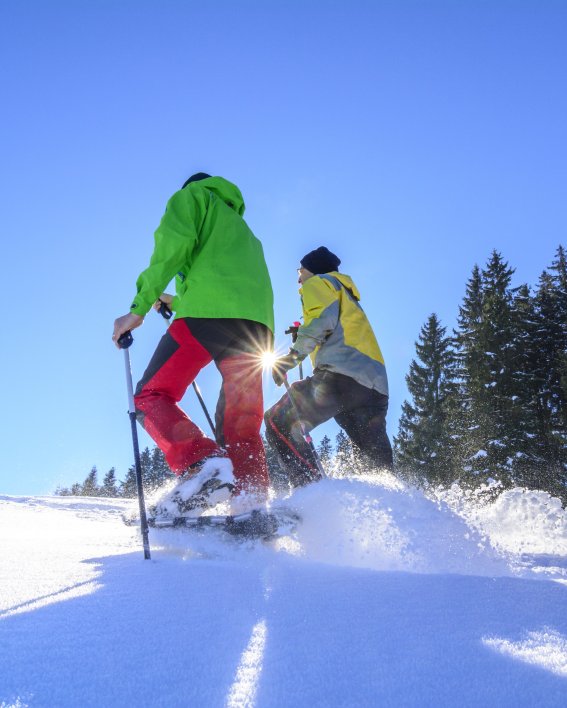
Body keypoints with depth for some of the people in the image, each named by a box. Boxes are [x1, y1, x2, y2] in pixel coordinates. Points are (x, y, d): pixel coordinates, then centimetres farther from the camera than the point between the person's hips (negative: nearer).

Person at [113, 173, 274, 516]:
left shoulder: (193, 196, 21)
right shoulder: (243, 229, 41)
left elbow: (174, 244, 0)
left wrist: (139, 307, -3)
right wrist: (176, 302, 47)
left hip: (209, 313, -6)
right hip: (258, 322, 7)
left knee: (151, 396, -2)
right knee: (241, 426, 6)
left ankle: (201, 464, -26)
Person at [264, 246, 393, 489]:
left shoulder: (318, 282, 15)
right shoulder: (348, 295, 39)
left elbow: (323, 317, -7)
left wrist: (293, 355, -7)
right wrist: (304, 338, 37)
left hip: (341, 373, -8)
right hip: (377, 386, 8)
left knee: (278, 423, -6)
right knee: (381, 468, 9)